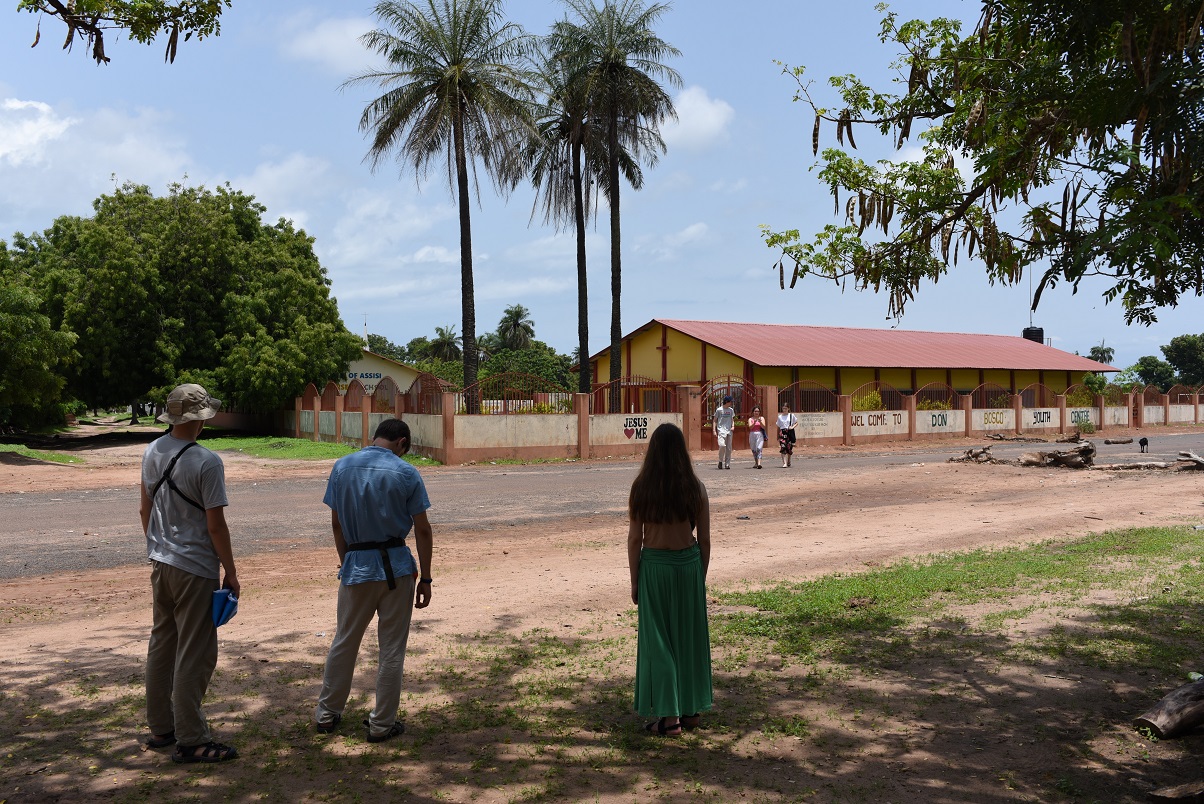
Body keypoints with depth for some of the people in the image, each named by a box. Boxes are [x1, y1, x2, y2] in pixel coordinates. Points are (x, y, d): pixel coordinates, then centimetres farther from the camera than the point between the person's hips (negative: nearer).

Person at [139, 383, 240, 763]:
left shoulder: (152, 452, 3)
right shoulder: (206, 462, -20)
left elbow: (145, 509, 13)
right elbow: (215, 525, -17)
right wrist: (231, 573, -7)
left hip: (160, 563, 8)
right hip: (195, 570, -8)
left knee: (162, 645, 18)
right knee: (195, 655, 0)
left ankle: (160, 728, 30)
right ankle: (190, 740, 7)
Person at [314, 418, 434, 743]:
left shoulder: (342, 467, 1)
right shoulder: (406, 473, -8)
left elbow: (336, 524, 7)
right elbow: (422, 530, -7)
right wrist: (425, 578, 0)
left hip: (356, 566, 3)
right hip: (396, 567, -3)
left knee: (344, 642, 18)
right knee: (391, 648, 8)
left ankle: (327, 713, 29)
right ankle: (382, 723, 15)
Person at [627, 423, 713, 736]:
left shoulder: (642, 487, -9)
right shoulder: (695, 487, -4)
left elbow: (635, 539, -6)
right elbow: (704, 539, 0)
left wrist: (634, 581, 3)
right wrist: (701, 576, 12)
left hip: (654, 565, -2)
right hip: (689, 563, 2)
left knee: (658, 639, 8)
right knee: (689, 636, 15)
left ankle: (669, 716, 9)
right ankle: (692, 709, 26)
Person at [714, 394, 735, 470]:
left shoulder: (731, 410, 12)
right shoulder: (719, 410, -1)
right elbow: (715, 421, 4)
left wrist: (733, 426, 1)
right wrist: (714, 431, -3)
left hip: (729, 431, 5)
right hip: (721, 430, -5)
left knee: (729, 448, 3)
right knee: (722, 445, -21)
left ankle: (727, 464, 8)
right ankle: (721, 461, -1)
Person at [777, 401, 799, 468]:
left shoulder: (791, 415, 4)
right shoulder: (780, 417, 8)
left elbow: (796, 423, 12)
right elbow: (778, 427, 13)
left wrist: (792, 427, -8)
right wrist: (777, 437, 12)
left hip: (790, 432, 0)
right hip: (782, 433, 0)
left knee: (789, 448, 6)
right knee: (783, 448, -14)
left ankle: (788, 461, 31)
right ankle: (784, 463, -17)